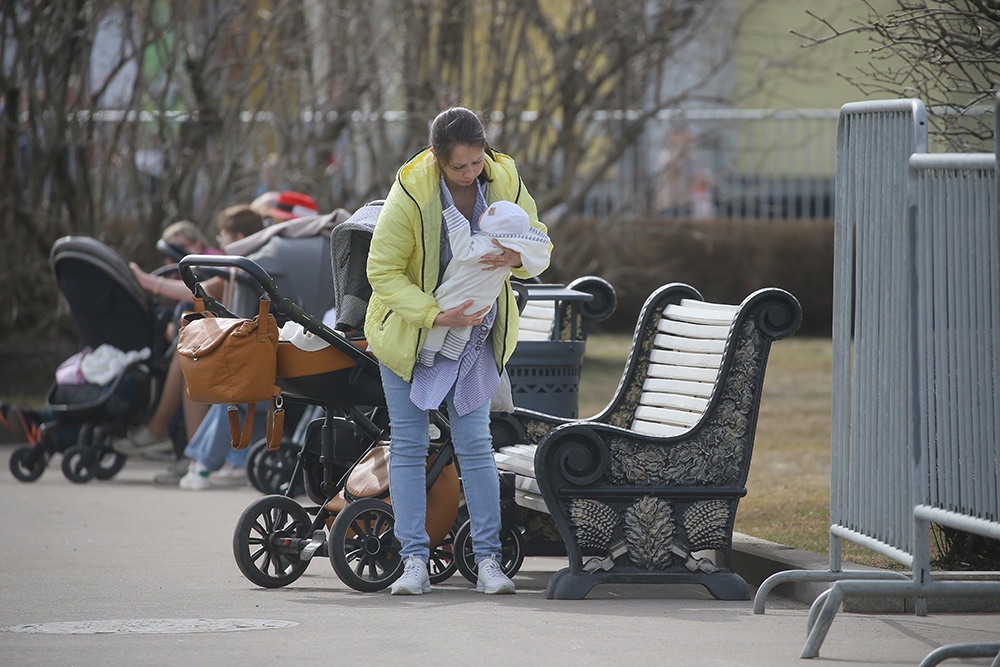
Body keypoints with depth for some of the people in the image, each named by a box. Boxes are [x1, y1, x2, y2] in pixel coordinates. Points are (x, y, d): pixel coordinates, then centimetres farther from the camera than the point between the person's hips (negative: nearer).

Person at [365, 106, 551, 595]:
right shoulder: (410, 192, -21)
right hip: (409, 330, -2)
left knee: (475, 442, -2)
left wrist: (517, 256, -26)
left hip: (476, 331, 2)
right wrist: (435, 315, -29)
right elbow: (383, 271, -18)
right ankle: (415, 560, 2)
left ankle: (488, 559, 1)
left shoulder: (505, 181, -11)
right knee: (409, 443, -1)